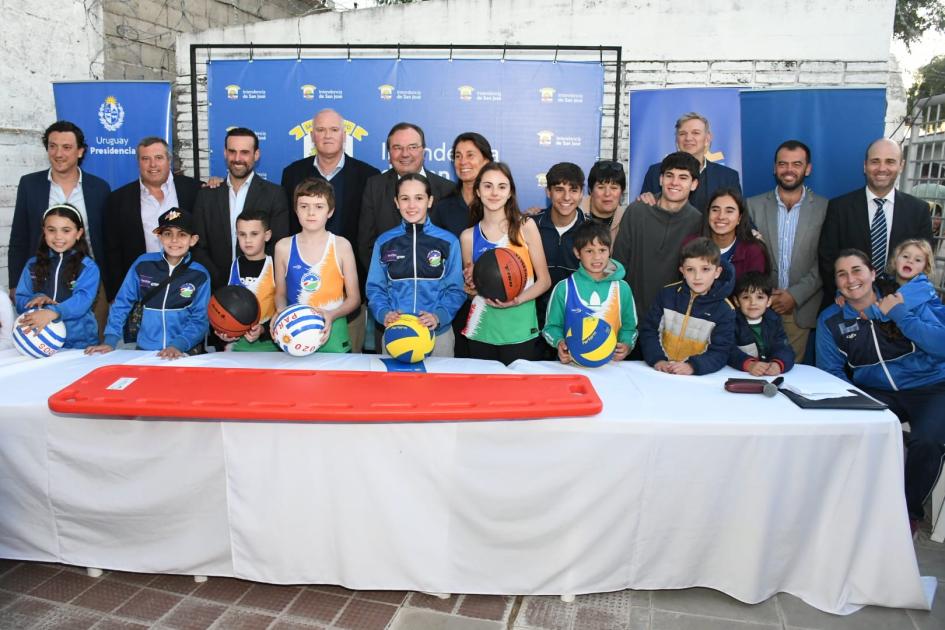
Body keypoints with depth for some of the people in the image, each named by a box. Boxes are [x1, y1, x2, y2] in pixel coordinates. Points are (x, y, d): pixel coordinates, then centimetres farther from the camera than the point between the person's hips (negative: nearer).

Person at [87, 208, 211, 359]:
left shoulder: (200, 275, -2)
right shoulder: (143, 264, 1)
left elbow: (199, 319, -4)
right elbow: (122, 302, 7)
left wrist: (178, 345, -19)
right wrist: (110, 340, 0)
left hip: (185, 352, -1)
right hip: (144, 350, 1)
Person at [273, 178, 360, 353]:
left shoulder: (341, 245, -1)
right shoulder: (283, 247, 3)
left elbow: (354, 297, 1)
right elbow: (280, 293, 11)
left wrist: (332, 315, -16)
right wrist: (281, 310, -9)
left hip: (332, 331, -1)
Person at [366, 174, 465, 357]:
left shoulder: (448, 241, -2)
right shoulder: (384, 242, 3)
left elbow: (455, 289, -2)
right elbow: (375, 287, 4)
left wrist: (439, 316, -19)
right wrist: (384, 313, -15)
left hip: (438, 333, -1)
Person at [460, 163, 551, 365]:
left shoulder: (526, 226, -3)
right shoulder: (468, 236, 4)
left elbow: (544, 280, -1)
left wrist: (517, 300, -17)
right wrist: (471, 286, -9)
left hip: (519, 330, -2)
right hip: (482, 329, 2)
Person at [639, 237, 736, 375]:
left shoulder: (724, 311, -1)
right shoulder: (668, 294, 5)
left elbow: (720, 352, -4)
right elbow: (649, 330, 3)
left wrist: (692, 366, -21)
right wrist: (657, 359, -11)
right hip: (661, 373, 1)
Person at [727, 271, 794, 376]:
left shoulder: (773, 320, 9)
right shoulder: (732, 321, -1)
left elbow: (784, 348, -4)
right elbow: (729, 350, -15)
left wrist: (778, 364, -26)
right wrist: (749, 364, -33)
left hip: (771, 375, 3)